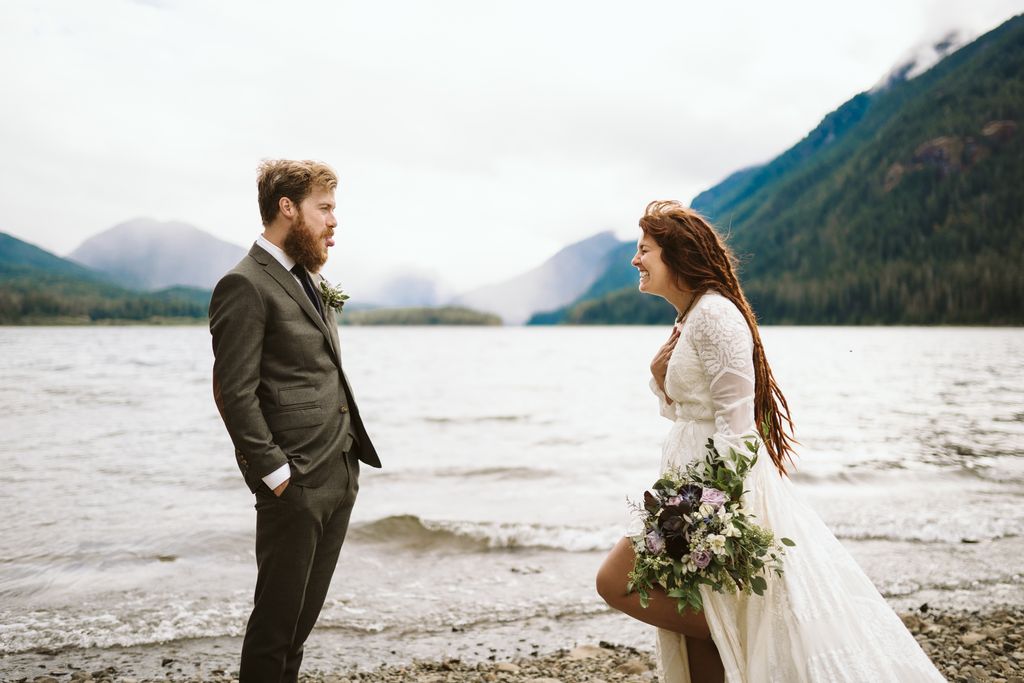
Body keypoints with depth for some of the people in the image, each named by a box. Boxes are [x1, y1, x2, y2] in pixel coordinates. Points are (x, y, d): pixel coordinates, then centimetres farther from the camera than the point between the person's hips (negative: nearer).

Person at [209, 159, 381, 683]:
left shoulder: (309, 279, 17)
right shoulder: (244, 286, -11)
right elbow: (234, 394, -16)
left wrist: (351, 458, 13)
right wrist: (276, 473, -16)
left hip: (339, 476, 8)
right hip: (295, 483, -8)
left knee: (305, 611, 17)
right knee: (277, 614, 5)